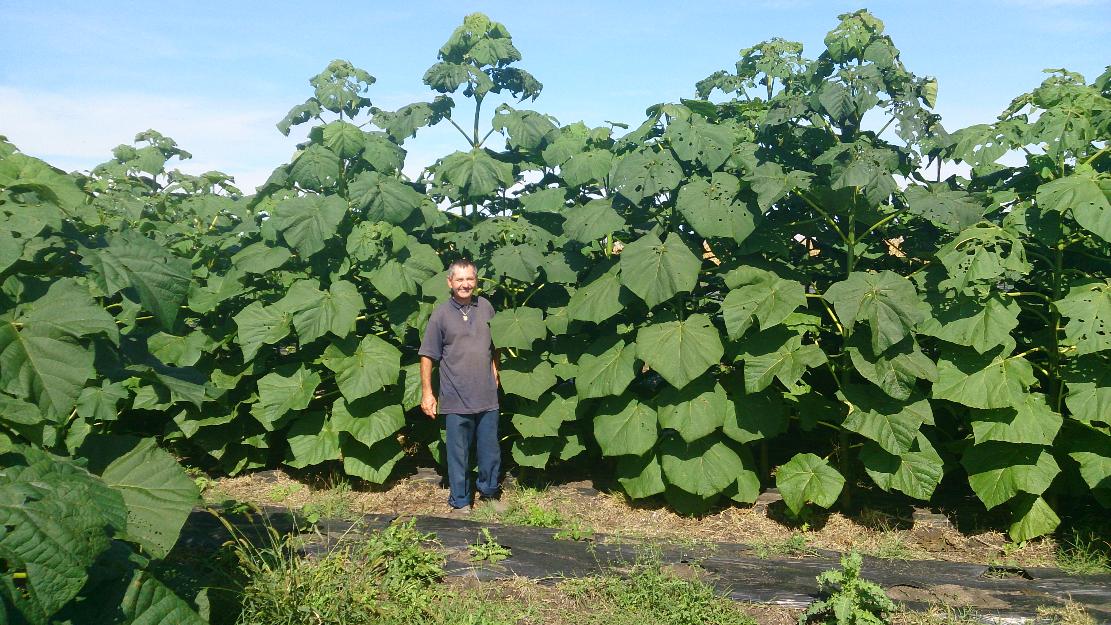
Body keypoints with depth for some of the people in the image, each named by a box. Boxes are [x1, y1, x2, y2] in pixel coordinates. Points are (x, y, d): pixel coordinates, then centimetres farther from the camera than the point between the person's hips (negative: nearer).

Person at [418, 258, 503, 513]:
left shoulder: (485, 306, 4)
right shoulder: (441, 314, -6)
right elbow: (427, 356, -3)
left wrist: (494, 368, 12)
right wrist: (426, 393, -4)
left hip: (487, 396, 3)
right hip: (456, 399, -3)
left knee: (490, 449, 14)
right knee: (458, 453, 7)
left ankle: (489, 491, 34)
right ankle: (460, 501, 22)